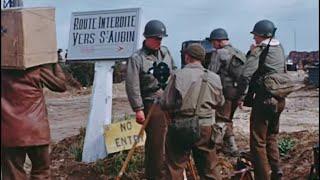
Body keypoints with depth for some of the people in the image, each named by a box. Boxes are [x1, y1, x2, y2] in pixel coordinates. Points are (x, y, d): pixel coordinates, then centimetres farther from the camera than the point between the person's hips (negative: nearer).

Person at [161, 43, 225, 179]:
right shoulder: (214, 78, 0)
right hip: (205, 127, 3)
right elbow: (220, 102, 12)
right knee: (209, 167, 16)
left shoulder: (178, 75, -11)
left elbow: (165, 104, -9)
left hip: (180, 126, -3)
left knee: (175, 168, 6)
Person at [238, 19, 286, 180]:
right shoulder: (280, 48, 10)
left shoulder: (259, 50, -12)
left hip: (264, 99, -8)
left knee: (258, 142, 0)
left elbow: (246, 74, -19)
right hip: (279, 99, 8)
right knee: (271, 137, 21)